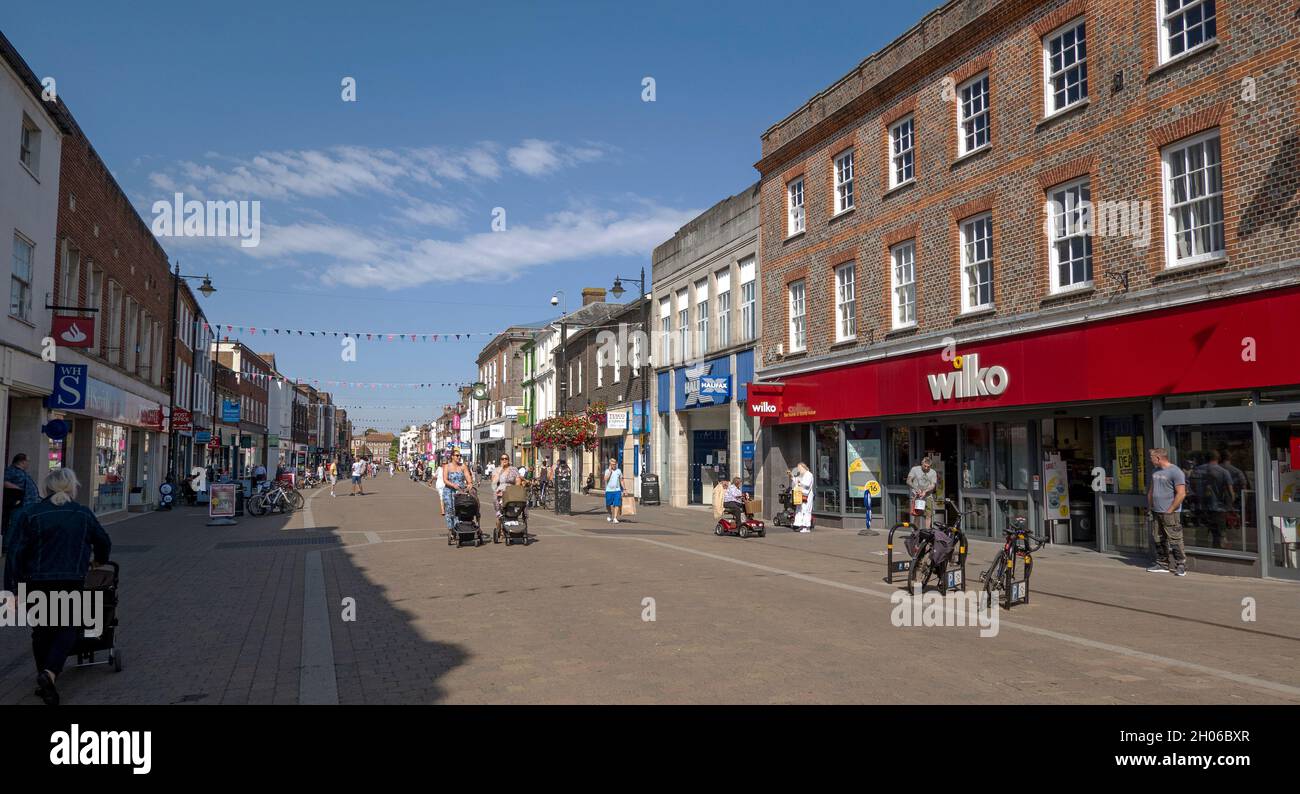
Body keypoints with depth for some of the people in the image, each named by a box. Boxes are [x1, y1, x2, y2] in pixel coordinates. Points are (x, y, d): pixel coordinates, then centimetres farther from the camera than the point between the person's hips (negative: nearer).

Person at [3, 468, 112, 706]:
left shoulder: (29, 514, 0)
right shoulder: (83, 514, 6)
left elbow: (16, 554, -5)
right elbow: (104, 542, 19)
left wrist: (11, 589, -2)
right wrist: (100, 560, 40)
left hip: (37, 583, 0)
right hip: (71, 582, 0)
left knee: (42, 630, 17)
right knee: (67, 628, 11)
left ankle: (43, 677, 24)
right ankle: (50, 673, -10)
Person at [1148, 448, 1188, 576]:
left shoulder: (1175, 472, -11)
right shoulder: (1155, 471, 15)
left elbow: (1181, 494, -15)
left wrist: (1170, 510, -14)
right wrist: (1150, 506, 15)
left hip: (1170, 513, -8)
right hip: (1156, 512, 8)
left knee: (1174, 540, -7)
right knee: (1158, 539, 12)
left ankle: (1181, 566, 0)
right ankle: (1162, 564, 21)